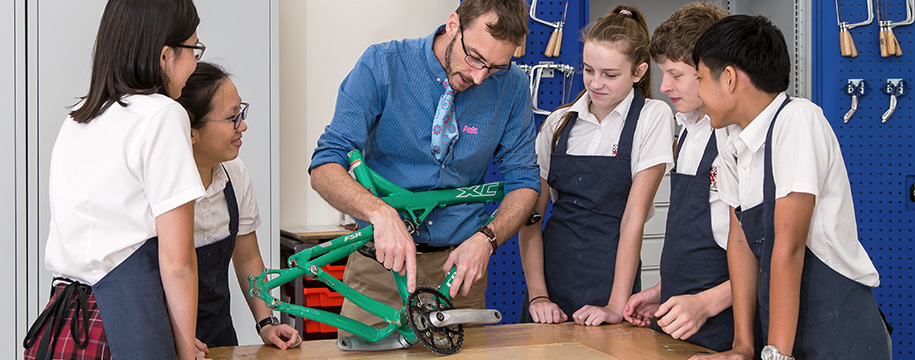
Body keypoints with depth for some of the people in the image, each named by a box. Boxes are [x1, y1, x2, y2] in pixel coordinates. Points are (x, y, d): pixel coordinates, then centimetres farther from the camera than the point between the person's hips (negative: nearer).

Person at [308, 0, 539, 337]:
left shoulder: (512, 86, -5)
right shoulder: (382, 65, -12)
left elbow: (523, 181, 2)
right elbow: (324, 168, -16)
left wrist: (486, 238, -17)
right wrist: (381, 213, -35)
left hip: (460, 269, 2)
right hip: (380, 263, -1)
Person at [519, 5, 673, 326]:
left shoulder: (652, 117, -3)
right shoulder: (559, 122, 7)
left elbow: (634, 217, -9)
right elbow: (531, 213, 5)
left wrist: (616, 306, -14)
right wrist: (537, 295, -5)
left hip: (610, 282, -3)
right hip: (550, 273, 3)